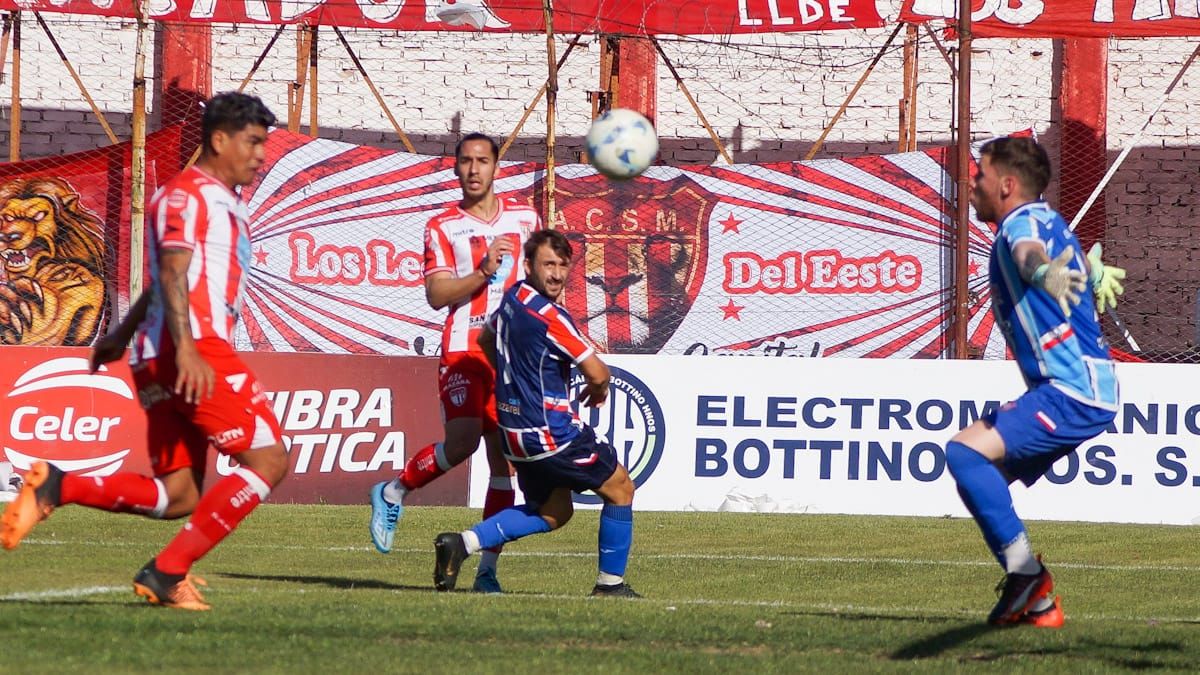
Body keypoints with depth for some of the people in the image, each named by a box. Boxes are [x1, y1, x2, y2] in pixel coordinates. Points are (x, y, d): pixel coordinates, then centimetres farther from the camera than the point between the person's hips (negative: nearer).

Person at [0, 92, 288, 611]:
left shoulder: (222, 201, 27)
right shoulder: (187, 195, -4)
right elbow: (172, 272, -17)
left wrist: (124, 333, 44)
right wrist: (185, 348, -29)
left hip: (161, 358, 10)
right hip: (195, 347, -10)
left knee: (179, 497, 5)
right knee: (267, 459, -13)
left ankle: (55, 488, -4)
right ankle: (168, 572, -15)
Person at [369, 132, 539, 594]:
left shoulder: (525, 218, 12)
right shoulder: (442, 227, 4)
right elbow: (437, 295, -6)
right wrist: (483, 273, -18)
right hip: (464, 348, -3)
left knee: (503, 457, -1)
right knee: (463, 440, -21)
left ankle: (487, 569, 2)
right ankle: (392, 493, 5)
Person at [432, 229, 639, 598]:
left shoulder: (513, 298, 6)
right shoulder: (550, 317, -21)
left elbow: (486, 339, 27)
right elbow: (597, 373, -18)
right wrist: (598, 389, 6)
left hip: (515, 431, 9)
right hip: (551, 434, -9)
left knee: (552, 512, 22)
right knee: (620, 489, 9)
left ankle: (463, 542, 8)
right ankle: (610, 583, 14)